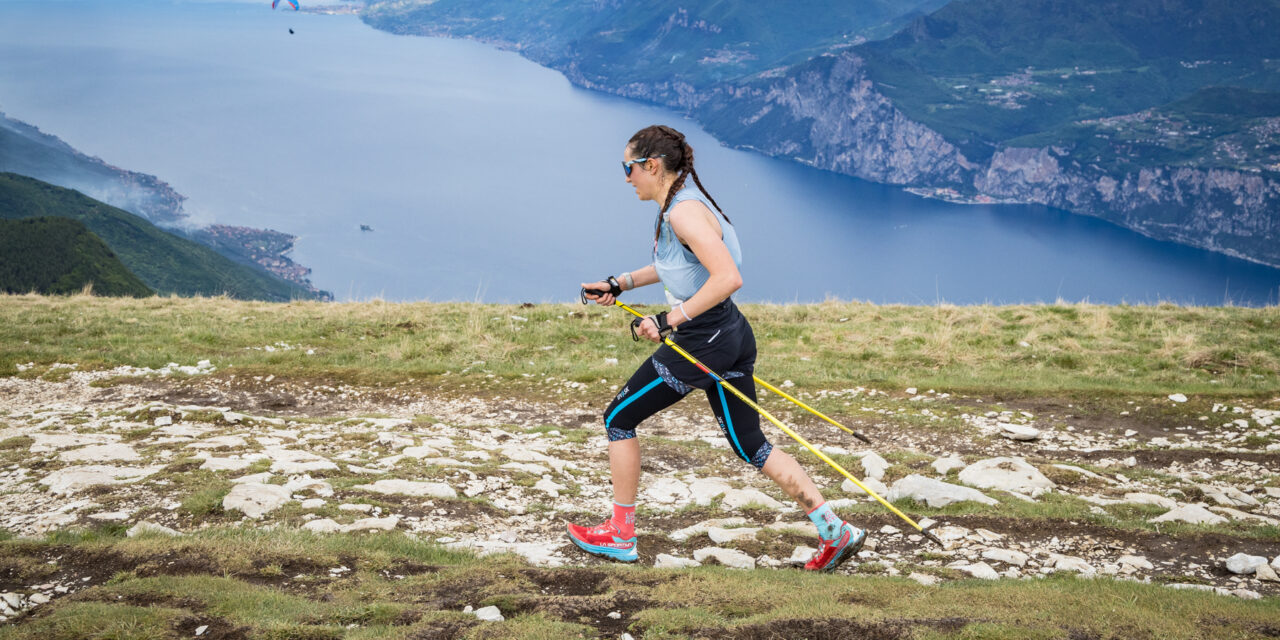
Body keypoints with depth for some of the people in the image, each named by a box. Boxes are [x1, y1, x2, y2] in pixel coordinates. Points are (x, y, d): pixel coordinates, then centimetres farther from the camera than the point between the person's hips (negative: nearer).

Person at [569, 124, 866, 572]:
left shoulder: (684, 211, -20)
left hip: (702, 343, -10)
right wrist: (619, 284, 24)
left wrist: (669, 321, -26)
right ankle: (836, 531, 12)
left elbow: (727, 278, -30)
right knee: (750, 446, 14)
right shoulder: (677, 204, 11)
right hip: (733, 337, 10)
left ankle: (620, 537, 19)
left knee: (618, 420, 8)